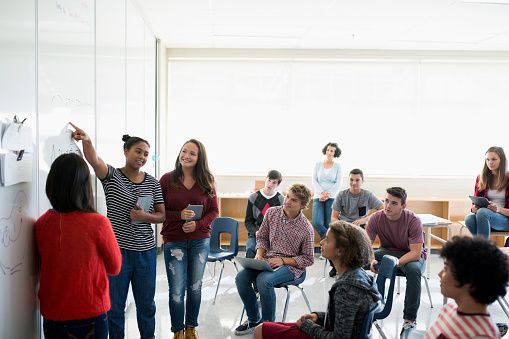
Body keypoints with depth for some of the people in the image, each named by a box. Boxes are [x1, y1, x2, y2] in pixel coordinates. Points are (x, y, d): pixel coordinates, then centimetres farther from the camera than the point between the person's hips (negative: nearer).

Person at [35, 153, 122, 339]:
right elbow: (115, 268, -6)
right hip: (90, 317, -3)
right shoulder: (98, 223, -20)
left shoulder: (41, 224, -8)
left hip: (52, 318, 3)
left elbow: (46, 265, 8)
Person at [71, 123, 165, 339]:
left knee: (146, 303, 16)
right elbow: (94, 160, -26)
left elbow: (161, 215, 5)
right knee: (115, 305, 10)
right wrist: (86, 141, -46)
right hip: (117, 250, -2)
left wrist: (144, 216, -15)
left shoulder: (153, 183, 3)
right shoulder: (111, 176, -5)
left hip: (145, 251, 3)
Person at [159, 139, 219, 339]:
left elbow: (214, 211, 3)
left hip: (200, 240, 2)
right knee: (177, 290, 2)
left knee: (195, 287, 14)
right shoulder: (167, 179, -5)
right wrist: (180, 215, -20)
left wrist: (197, 224, -13)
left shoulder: (207, 182, 0)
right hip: (174, 241, -2)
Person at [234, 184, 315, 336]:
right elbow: (262, 236, 12)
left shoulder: (307, 229, -13)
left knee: (264, 281, -32)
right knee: (241, 277, -17)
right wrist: (259, 255, -6)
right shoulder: (272, 213, -2)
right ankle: (254, 319, 4)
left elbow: (307, 259, -6)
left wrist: (283, 260, -16)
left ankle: (268, 324, -9)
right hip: (268, 260, 5)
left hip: (291, 265, -5)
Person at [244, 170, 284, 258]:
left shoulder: (281, 200, 3)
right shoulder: (253, 198, 6)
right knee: (250, 250, -29)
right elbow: (248, 221, 9)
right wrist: (256, 231, -10)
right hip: (255, 234, 1)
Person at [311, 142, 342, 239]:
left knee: (329, 225, -4)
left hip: (332, 197, -1)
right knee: (316, 223, -14)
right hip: (318, 197, 1)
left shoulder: (337, 166, 6)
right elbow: (314, 181, 5)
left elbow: (338, 183, 1)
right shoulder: (318, 164, 9)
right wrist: (322, 192, -9)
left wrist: (328, 194, -10)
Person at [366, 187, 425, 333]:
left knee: (414, 270, -37)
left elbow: (416, 253, -26)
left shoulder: (413, 220, -23)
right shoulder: (376, 218, -15)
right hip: (387, 251, 3)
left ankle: (409, 319, -22)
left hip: (411, 255, -3)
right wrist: (371, 260, -37)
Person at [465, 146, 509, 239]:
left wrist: (498, 209, -21)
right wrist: (474, 208, -8)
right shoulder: (481, 178, 11)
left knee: (482, 212, -36)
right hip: (483, 216, 3)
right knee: (469, 218, -33)